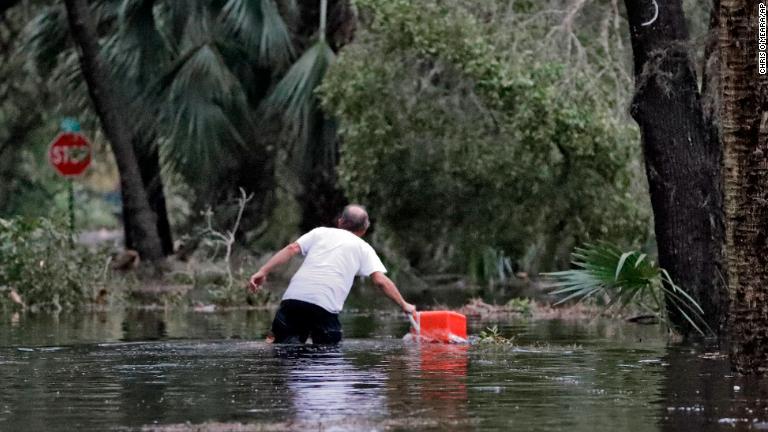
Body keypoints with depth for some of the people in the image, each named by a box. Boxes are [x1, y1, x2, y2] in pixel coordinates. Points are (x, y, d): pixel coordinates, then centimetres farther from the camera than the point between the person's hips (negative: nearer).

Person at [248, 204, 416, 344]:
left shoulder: (320, 232, 24)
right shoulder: (363, 248, 19)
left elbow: (292, 249, 10)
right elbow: (381, 281, 8)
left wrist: (263, 271, 7)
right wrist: (404, 305, 17)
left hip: (293, 296, 2)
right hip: (325, 305, -2)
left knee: (284, 340, 11)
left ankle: (291, 345, -21)